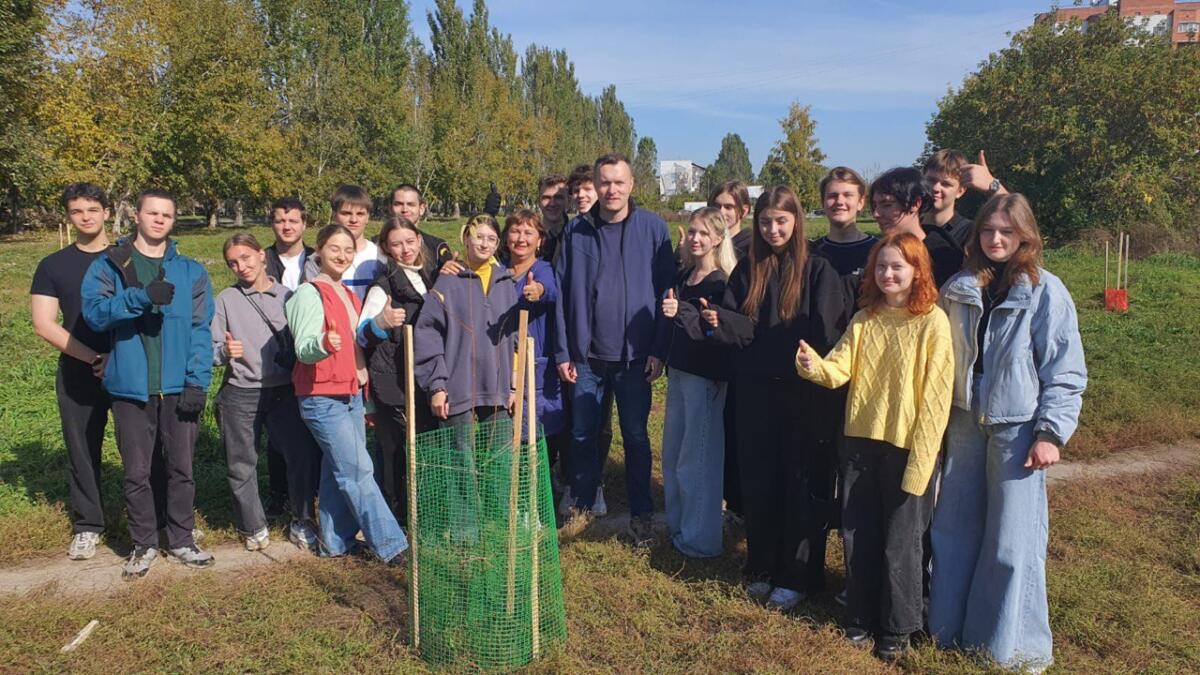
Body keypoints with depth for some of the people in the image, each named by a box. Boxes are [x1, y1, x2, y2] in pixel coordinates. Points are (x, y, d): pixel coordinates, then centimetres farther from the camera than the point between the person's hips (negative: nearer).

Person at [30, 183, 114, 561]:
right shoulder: (53, 266, 6)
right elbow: (44, 324, -1)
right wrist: (94, 358, -11)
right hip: (78, 374, 1)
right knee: (82, 450, 8)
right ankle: (87, 526, 22)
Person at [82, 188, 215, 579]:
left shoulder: (191, 272, 7)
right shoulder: (108, 266, 5)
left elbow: (200, 330, 1)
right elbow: (94, 313, -12)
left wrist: (198, 382, -9)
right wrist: (140, 296, -28)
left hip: (179, 387, 1)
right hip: (131, 388, 0)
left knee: (181, 469, 9)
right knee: (136, 472, 8)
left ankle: (181, 540, 24)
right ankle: (143, 545, 24)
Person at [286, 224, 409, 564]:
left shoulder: (348, 294, 15)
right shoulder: (310, 293, -10)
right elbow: (303, 349, -20)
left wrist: (364, 395, 22)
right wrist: (324, 345, -42)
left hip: (352, 395, 8)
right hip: (323, 399, -8)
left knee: (338, 472, 12)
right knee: (359, 471, -7)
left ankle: (336, 542, 21)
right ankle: (391, 545, -3)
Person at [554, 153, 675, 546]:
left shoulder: (653, 228, -3)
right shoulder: (577, 232, 2)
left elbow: (666, 290, -4)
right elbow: (563, 294, 3)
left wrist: (659, 349, -8)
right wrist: (563, 352, -1)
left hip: (634, 355, -2)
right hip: (586, 355, 2)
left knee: (636, 437, 9)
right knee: (583, 435, 11)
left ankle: (641, 514, 24)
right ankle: (583, 505, 30)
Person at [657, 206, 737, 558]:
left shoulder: (722, 282, -12)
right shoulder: (683, 276, 11)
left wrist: (682, 312, -31)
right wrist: (668, 312, 2)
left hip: (705, 376, -8)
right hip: (679, 370, 8)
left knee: (697, 460, -1)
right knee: (672, 455, 16)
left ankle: (700, 538, 12)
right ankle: (676, 525, 31)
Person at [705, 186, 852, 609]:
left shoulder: (818, 271, -6)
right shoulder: (747, 272, 7)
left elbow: (829, 334, -10)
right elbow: (742, 328, 1)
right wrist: (719, 320, -19)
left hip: (805, 395, -4)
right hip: (756, 392, 4)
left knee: (803, 485, 5)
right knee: (758, 482, 11)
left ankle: (797, 576, 19)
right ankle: (762, 568, 27)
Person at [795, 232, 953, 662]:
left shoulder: (932, 322, -10)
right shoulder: (864, 319, 6)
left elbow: (936, 397, -12)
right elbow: (841, 368, -4)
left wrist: (919, 461, -15)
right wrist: (815, 366, -27)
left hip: (906, 448, -5)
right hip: (860, 441, 5)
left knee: (899, 543, 8)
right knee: (857, 535, 14)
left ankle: (896, 629, 27)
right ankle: (862, 617, 32)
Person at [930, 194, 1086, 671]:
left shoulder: (1045, 291, -6)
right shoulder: (959, 288, 6)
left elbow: (1066, 372, -7)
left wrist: (1051, 433, -11)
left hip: (1017, 430, -4)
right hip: (965, 425, 5)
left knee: (1013, 541, 2)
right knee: (954, 529, 12)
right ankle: (949, 627, 28)